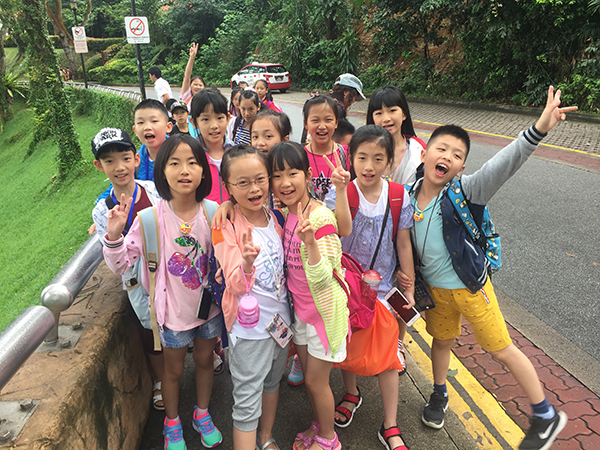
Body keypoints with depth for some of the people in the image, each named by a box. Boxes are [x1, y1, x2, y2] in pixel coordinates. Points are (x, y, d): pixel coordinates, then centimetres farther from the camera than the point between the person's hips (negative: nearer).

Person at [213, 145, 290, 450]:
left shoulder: (274, 217, -2)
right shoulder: (226, 227, -18)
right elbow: (236, 285, -25)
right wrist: (246, 263, -44)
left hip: (281, 317, 6)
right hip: (249, 326, -6)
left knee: (272, 382, 25)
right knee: (247, 404, 3)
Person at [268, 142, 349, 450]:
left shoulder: (320, 217, -26)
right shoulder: (283, 212, -5)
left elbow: (321, 279, -31)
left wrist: (310, 242, -48)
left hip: (324, 309, -6)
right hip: (299, 307, 7)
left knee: (316, 381, 10)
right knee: (308, 376, 23)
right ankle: (318, 425, 48)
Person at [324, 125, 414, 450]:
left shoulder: (398, 195, -7)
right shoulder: (340, 191, -12)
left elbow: (403, 244, 0)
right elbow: (343, 229, -31)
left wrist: (409, 288, 3)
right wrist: (341, 188, -39)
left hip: (381, 286, 0)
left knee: (386, 357, 5)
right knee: (347, 348, 18)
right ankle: (351, 394, 49)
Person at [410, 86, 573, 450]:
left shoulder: (464, 192, -22)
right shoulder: (410, 194, -8)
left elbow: (501, 166, -38)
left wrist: (539, 130, -51)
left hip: (470, 284, -4)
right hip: (434, 287, 4)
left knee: (501, 348, 8)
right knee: (443, 339, 23)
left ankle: (547, 416, 30)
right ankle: (440, 395, 50)